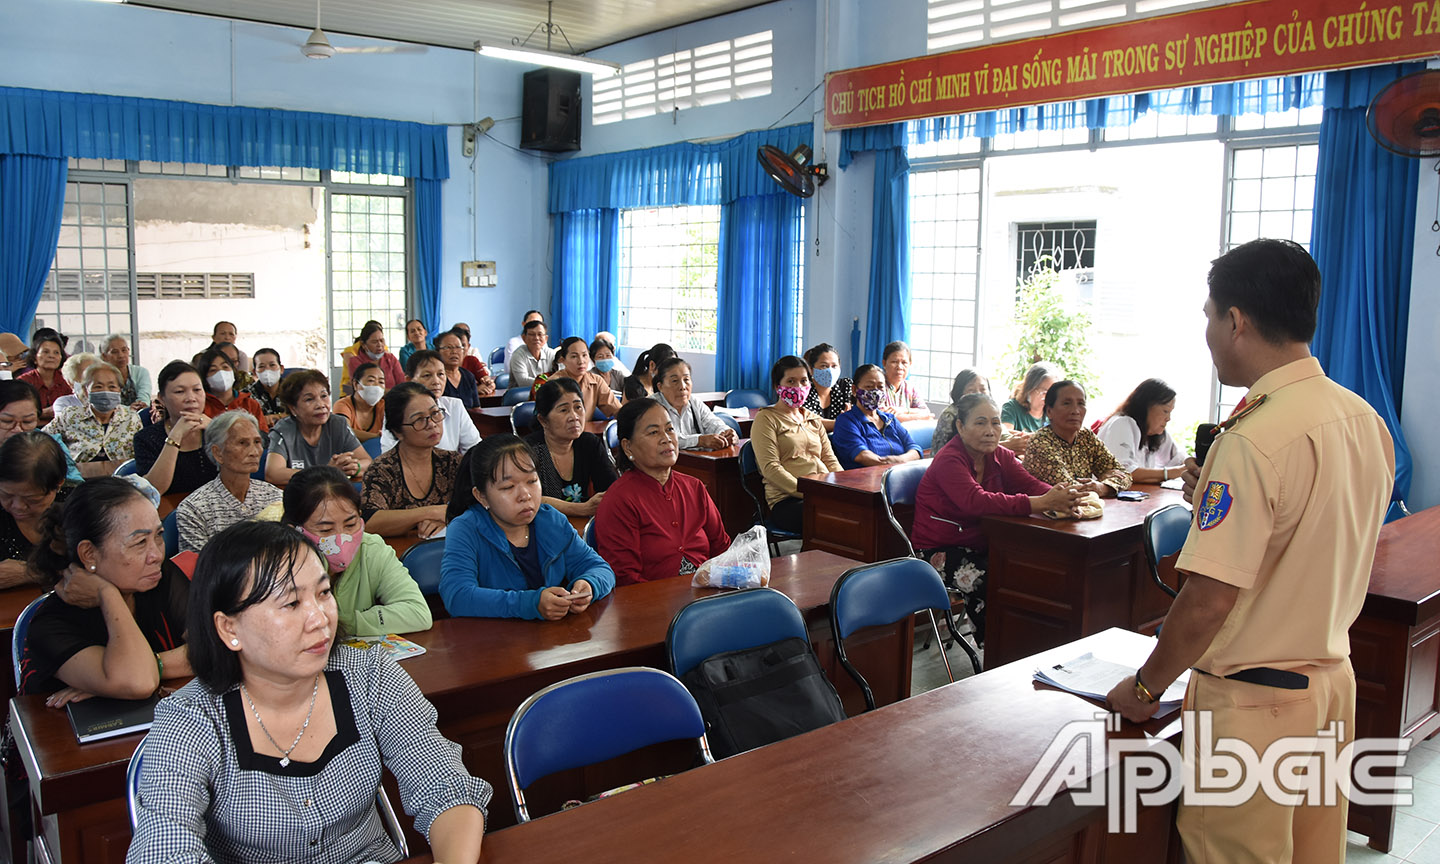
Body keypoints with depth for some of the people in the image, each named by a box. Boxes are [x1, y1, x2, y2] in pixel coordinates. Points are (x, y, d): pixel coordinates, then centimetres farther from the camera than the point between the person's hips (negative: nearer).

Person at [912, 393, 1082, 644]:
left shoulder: (1000, 456, 6)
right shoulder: (949, 461, -19)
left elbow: (1030, 484, -8)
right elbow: (978, 502, -34)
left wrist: (1060, 495, -33)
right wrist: (1043, 503, -42)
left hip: (980, 545, 7)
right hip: (939, 551, -7)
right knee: (985, 581, -30)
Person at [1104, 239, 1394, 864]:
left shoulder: (1253, 441, -24)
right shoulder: (1366, 420, 2)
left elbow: (1208, 601, -23)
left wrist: (1145, 687, -10)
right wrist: (1217, 498, 9)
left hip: (1253, 701, -8)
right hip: (1333, 680, 8)